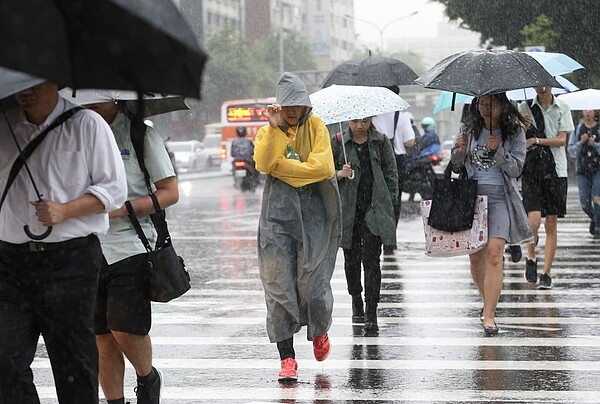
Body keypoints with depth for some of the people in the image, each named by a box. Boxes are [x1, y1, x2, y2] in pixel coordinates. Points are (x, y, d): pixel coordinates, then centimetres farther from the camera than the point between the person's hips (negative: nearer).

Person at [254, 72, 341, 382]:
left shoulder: (315, 126, 6)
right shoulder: (268, 131, 11)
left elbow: (322, 167, -9)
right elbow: (262, 163, -10)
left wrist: (280, 165, -7)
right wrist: (275, 128, -16)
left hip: (312, 212, -1)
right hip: (278, 213, 1)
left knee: (313, 281, -4)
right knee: (279, 283, -5)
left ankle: (319, 330, 29)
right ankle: (287, 356, 0)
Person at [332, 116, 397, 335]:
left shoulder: (381, 141, 4)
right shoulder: (338, 143, 3)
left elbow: (391, 173, 7)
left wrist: (390, 202, 1)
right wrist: (340, 174, -14)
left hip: (374, 209, -1)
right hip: (348, 209, 1)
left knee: (371, 259, -9)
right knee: (351, 259, 10)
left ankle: (371, 313, -9)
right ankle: (356, 301, 32)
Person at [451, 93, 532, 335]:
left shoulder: (515, 131, 3)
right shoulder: (468, 130, 9)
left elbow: (516, 168, -3)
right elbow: (455, 168, 11)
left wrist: (498, 151, -18)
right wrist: (460, 151, -10)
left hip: (500, 197, -3)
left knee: (494, 253, -17)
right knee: (475, 257, 5)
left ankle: (489, 316, -17)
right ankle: (488, 301, 30)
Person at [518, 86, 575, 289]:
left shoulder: (562, 108, 3)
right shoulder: (525, 107, 3)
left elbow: (561, 140, -4)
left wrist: (536, 140, -15)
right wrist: (523, 128, -19)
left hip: (556, 170, 1)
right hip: (531, 170, -1)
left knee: (551, 223, 1)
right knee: (534, 220, -15)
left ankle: (546, 273, 9)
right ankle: (531, 257, 13)